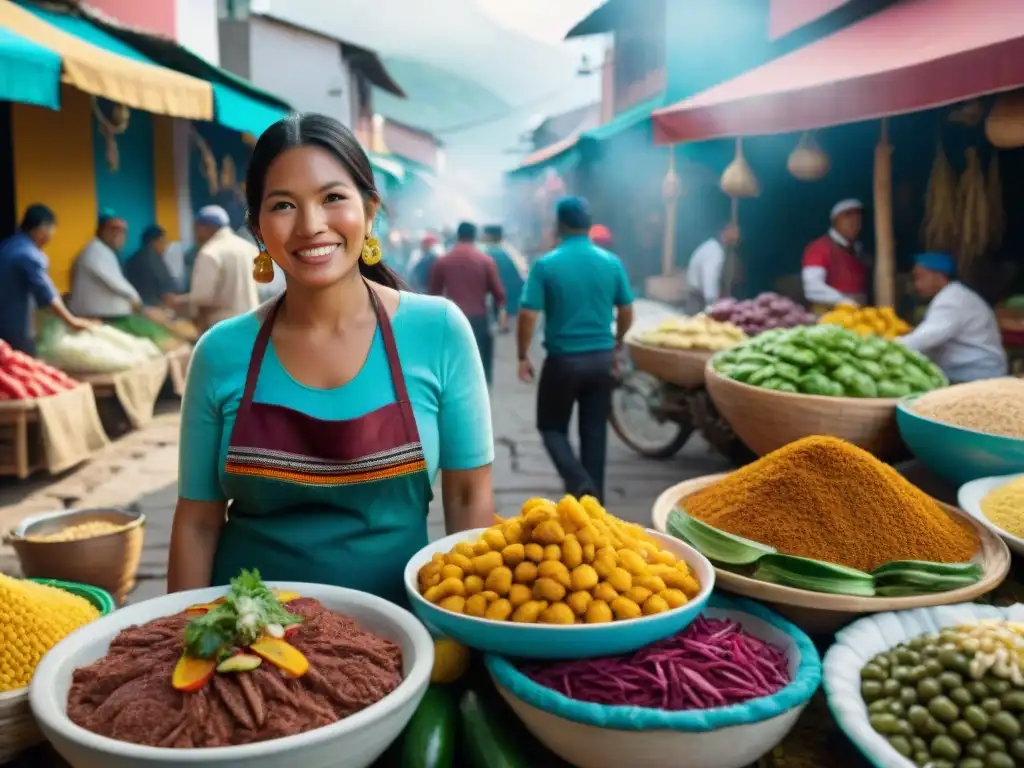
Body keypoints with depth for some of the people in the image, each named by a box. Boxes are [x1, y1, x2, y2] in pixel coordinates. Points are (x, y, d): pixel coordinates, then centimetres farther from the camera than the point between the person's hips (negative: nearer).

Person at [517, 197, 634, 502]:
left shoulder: (545, 265, -11)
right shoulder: (612, 262, 0)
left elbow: (528, 315, -13)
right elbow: (627, 312, 8)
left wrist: (523, 357, 0)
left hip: (563, 359, -3)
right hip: (602, 358, 3)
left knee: (552, 427, 12)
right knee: (595, 430, 13)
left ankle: (579, 483, -8)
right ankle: (594, 497, 19)